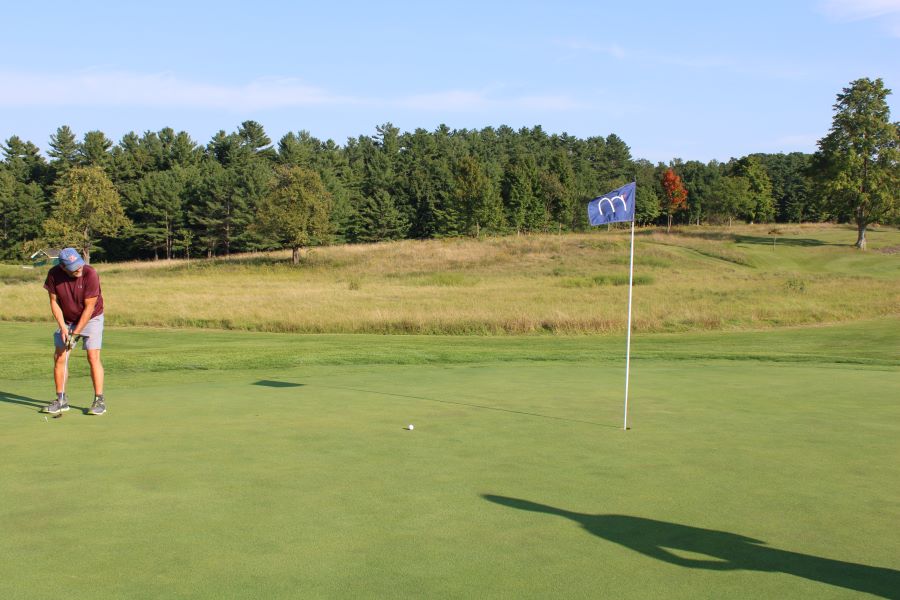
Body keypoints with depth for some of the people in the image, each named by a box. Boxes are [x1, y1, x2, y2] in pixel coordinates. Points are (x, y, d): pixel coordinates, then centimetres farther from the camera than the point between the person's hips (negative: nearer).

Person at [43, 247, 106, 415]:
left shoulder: (90, 274, -27)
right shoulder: (54, 274, -16)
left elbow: (89, 307, -22)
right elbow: (54, 302, -5)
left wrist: (76, 333, -20)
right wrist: (63, 327, -13)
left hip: (91, 318, -4)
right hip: (67, 320, 4)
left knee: (93, 357, -13)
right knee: (59, 357, -1)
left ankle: (99, 400, -8)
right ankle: (61, 400, 10)